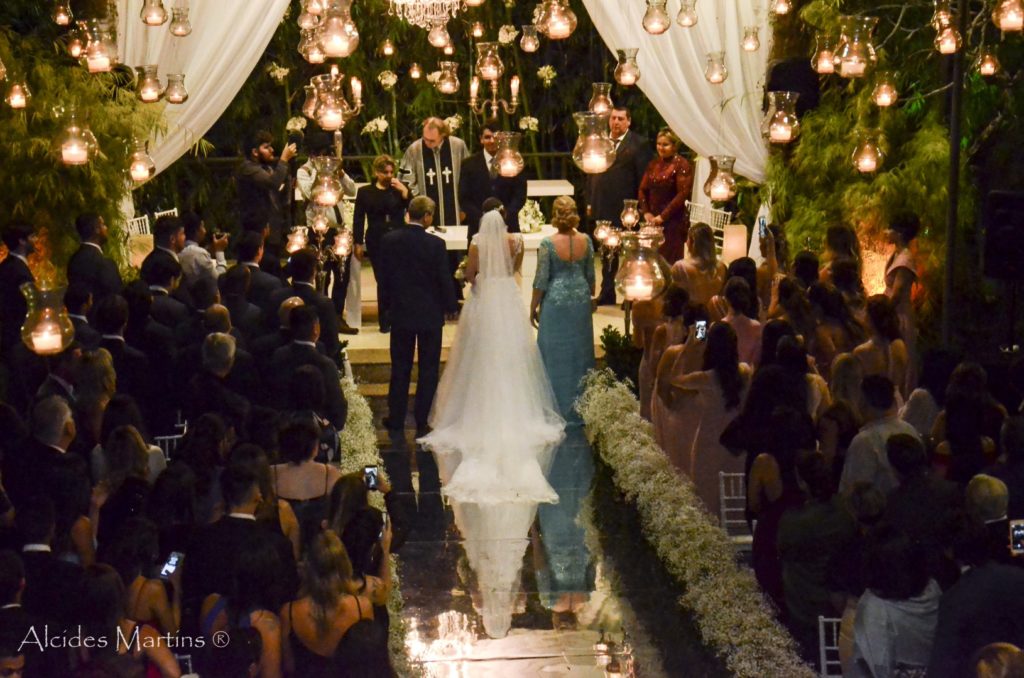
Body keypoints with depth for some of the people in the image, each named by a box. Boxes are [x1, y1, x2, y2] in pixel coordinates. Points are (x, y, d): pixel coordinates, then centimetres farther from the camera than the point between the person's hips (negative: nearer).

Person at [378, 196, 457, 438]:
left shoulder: (389, 240, -6)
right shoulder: (435, 244, -16)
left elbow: (384, 277, 1)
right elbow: (444, 280, -11)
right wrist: (450, 307, 4)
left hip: (401, 313, 3)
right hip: (430, 315, -3)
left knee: (400, 368, 12)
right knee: (428, 370, 8)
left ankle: (396, 422, 16)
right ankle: (422, 423, 10)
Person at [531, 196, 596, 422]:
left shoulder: (548, 244, -17)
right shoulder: (585, 241, -6)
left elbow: (541, 281, -13)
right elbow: (590, 275, 5)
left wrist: (533, 308, -1)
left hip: (555, 301, -4)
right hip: (581, 299, 4)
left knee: (555, 354, 7)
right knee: (579, 351, 16)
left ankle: (559, 408, 12)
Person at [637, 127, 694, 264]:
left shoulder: (682, 165, -7)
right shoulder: (654, 164, 14)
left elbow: (683, 194, -13)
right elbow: (642, 189, 15)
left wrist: (663, 216, -14)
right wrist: (646, 212, 0)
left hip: (673, 220, -6)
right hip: (652, 220, 6)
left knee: (669, 261, -6)